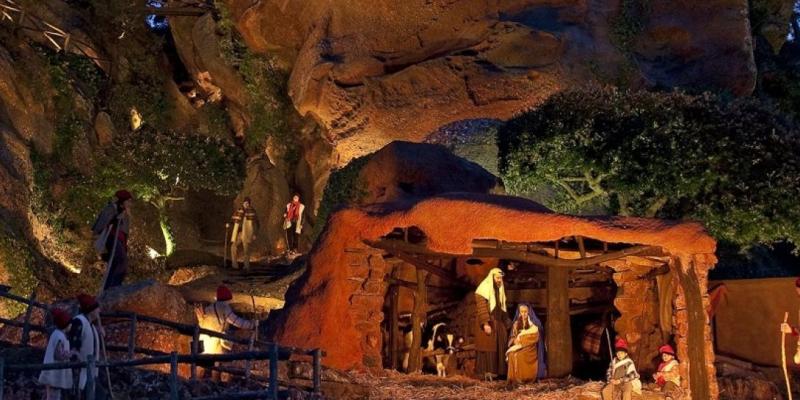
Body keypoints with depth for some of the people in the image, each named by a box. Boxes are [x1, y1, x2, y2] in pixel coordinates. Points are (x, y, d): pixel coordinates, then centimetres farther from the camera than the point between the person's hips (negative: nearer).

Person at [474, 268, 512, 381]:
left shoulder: (499, 290, 16)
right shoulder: (484, 288, -9)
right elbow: (481, 307, -16)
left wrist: (507, 323, 16)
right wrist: (485, 323, -24)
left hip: (498, 323, 8)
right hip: (488, 323, -8)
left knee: (498, 347, 5)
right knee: (487, 347, -8)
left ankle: (495, 371, 8)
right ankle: (485, 372, -6)